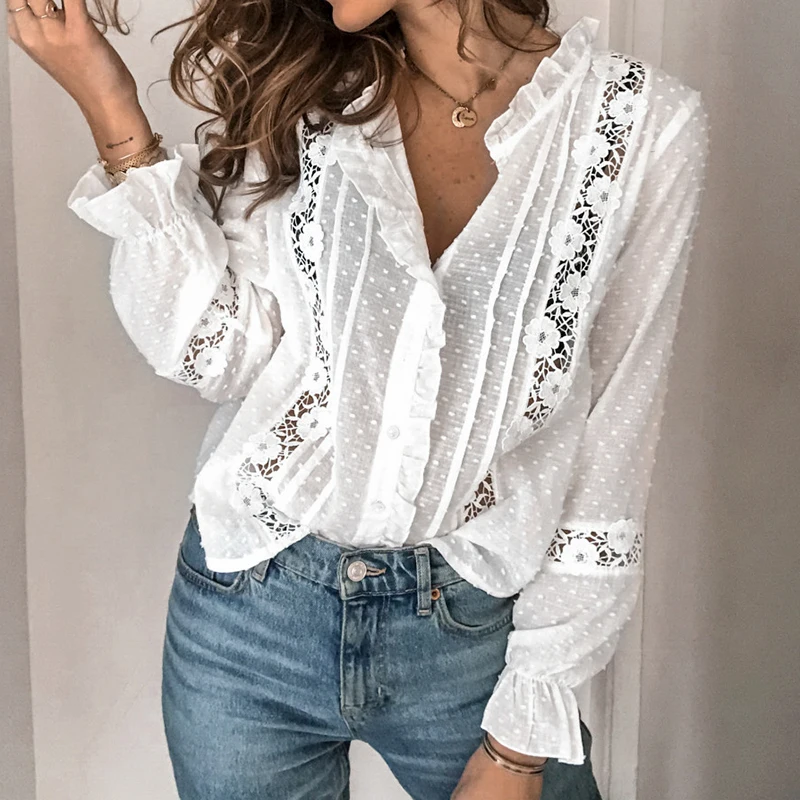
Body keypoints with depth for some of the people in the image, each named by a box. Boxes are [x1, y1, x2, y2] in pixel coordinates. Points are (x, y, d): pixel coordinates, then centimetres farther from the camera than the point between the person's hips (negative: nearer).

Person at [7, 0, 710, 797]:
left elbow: (610, 441, -8)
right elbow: (220, 351, -8)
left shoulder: (645, 125, -10)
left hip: (474, 632, -1)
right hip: (249, 608, 2)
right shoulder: (297, 88, -2)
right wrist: (113, 117, -16)